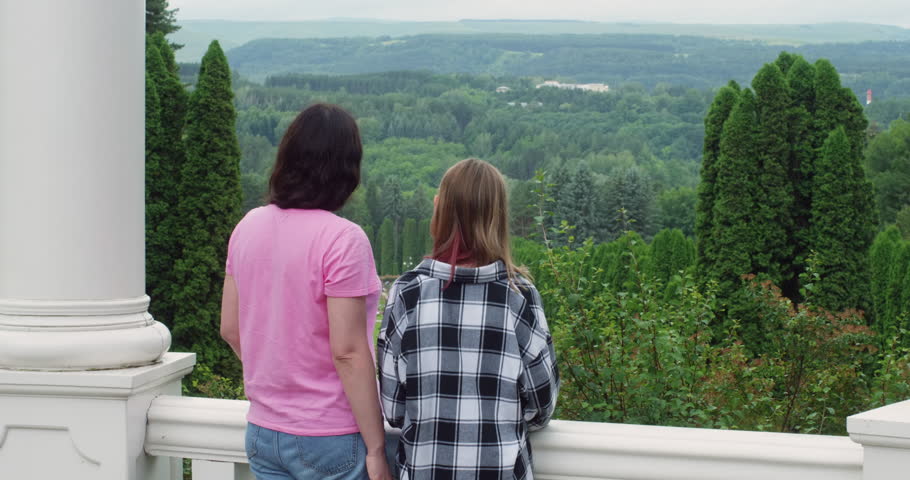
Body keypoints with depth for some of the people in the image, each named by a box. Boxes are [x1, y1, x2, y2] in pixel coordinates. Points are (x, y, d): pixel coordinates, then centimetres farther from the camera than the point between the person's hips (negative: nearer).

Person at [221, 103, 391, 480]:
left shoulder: (248, 227, 2)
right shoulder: (342, 239, -16)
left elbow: (230, 328, 9)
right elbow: (348, 351, -19)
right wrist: (376, 448, -14)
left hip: (262, 433, 6)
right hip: (329, 441, -6)